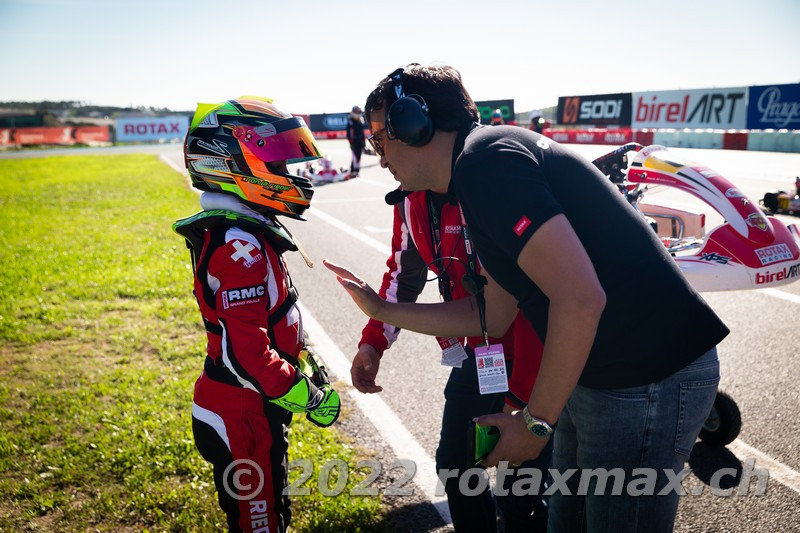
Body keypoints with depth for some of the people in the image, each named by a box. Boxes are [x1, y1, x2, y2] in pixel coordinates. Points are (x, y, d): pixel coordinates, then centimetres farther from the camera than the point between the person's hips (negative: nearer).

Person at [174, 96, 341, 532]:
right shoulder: (240, 246, -26)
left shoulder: (246, 234, 7)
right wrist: (310, 397, -18)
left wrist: (308, 364, 15)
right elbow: (245, 352, -29)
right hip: (241, 417, -9)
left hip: (252, 409, 9)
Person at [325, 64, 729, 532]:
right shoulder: (481, 174, 13)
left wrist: (536, 422, -16)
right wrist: (382, 310, 19)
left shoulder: (485, 159, -19)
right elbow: (492, 316, 14)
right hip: (593, 373, 10)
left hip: (648, 382, -10)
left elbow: (580, 299, -27)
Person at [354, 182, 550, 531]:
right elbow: (403, 274, 12)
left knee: (520, 487, 4)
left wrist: (520, 395, -24)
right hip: (478, 352, 7)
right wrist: (372, 342, 3)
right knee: (454, 463, 18)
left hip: (532, 355, -7)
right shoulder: (413, 198, -1)